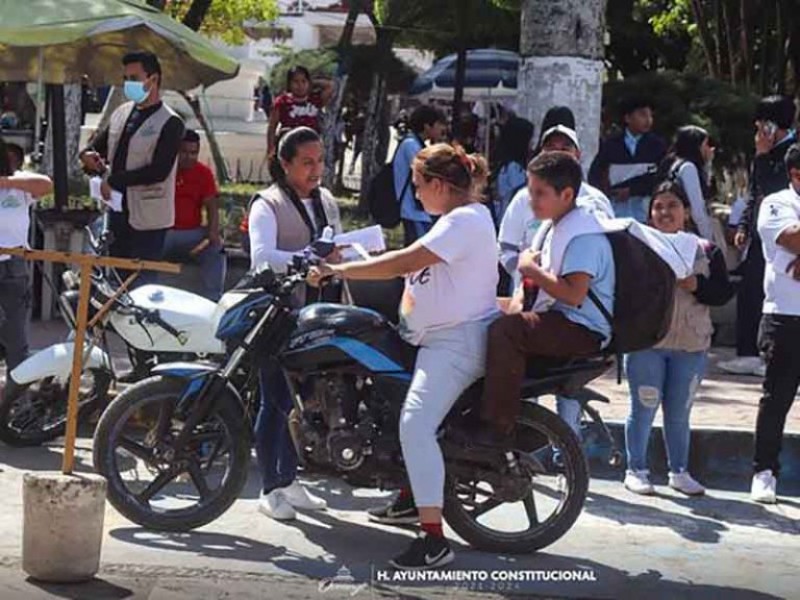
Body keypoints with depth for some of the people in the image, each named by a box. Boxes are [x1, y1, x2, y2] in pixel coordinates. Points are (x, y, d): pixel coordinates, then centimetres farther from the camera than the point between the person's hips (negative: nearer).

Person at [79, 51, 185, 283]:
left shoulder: (170, 123, -11)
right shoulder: (121, 113, 11)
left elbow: (158, 171, -20)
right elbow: (96, 146, 19)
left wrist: (113, 180, -16)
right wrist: (89, 155, -6)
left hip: (147, 219, -7)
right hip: (118, 212, 7)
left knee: (142, 286, -4)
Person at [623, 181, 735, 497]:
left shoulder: (706, 251, 6)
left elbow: (724, 291, 1)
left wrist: (698, 286, -14)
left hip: (691, 346, 3)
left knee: (679, 412, 12)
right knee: (643, 409, 3)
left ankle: (679, 471, 22)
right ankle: (636, 470, 13)